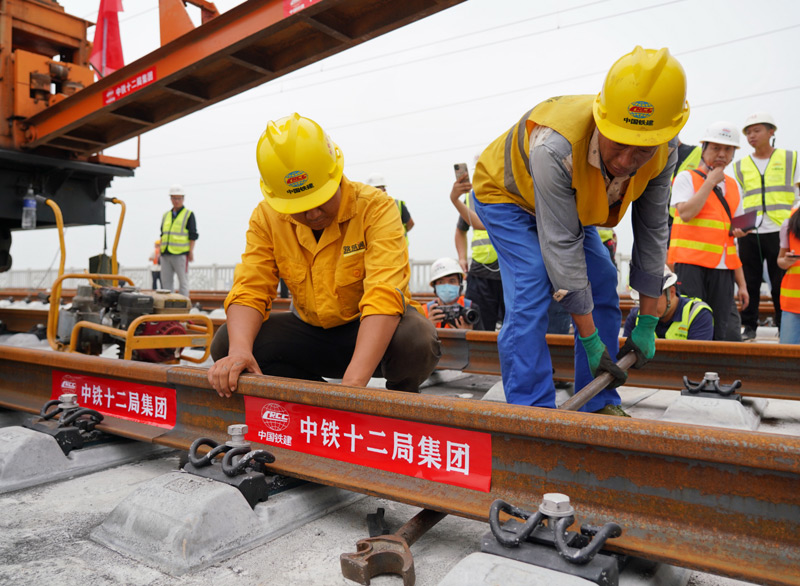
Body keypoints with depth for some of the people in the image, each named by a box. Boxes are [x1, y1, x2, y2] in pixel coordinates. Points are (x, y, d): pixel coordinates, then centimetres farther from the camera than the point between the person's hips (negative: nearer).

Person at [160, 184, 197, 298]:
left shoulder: (189, 215, 3)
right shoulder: (166, 215, 19)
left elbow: (193, 235, -2)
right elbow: (162, 235, 22)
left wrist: (191, 251, -10)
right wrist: (160, 250, 14)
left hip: (180, 254, -6)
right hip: (166, 254, 6)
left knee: (183, 282, -3)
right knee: (165, 281, 6)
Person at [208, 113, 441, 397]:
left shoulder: (376, 207, -21)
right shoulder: (267, 218, -5)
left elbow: (384, 296, -33)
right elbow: (249, 289, -12)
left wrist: (353, 382, -44)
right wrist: (239, 350, -34)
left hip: (373, 332, -4)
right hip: (312, 332, 4)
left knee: (414, 339, -37)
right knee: (226, 341, -15)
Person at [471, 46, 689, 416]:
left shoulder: (664, 152, -23)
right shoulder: (555, 148, -43)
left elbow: (652, 232, -12)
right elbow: (562, 247, -39)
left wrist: (648, 323, -8)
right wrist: (591, 341, -32)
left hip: (572, 205, 6)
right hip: (507, 195, -6)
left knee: (603, 289, 0)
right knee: (530, 295, -23)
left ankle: (599, 406, 11)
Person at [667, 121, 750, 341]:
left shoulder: (733, 186, 19)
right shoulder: (687, 178, 3)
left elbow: (733, 227, 26)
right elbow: (686, 213, -14)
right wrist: (710, 182, -8)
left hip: (723, 266, 5)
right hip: (691, 262, -5)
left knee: (721, 333, 4)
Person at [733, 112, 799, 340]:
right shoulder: (740, 166, 15)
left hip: (780, 232, -1)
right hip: (749, 233, 2)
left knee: (781, 283, 0)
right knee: (750, 282, 4)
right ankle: (748, 326, 14)